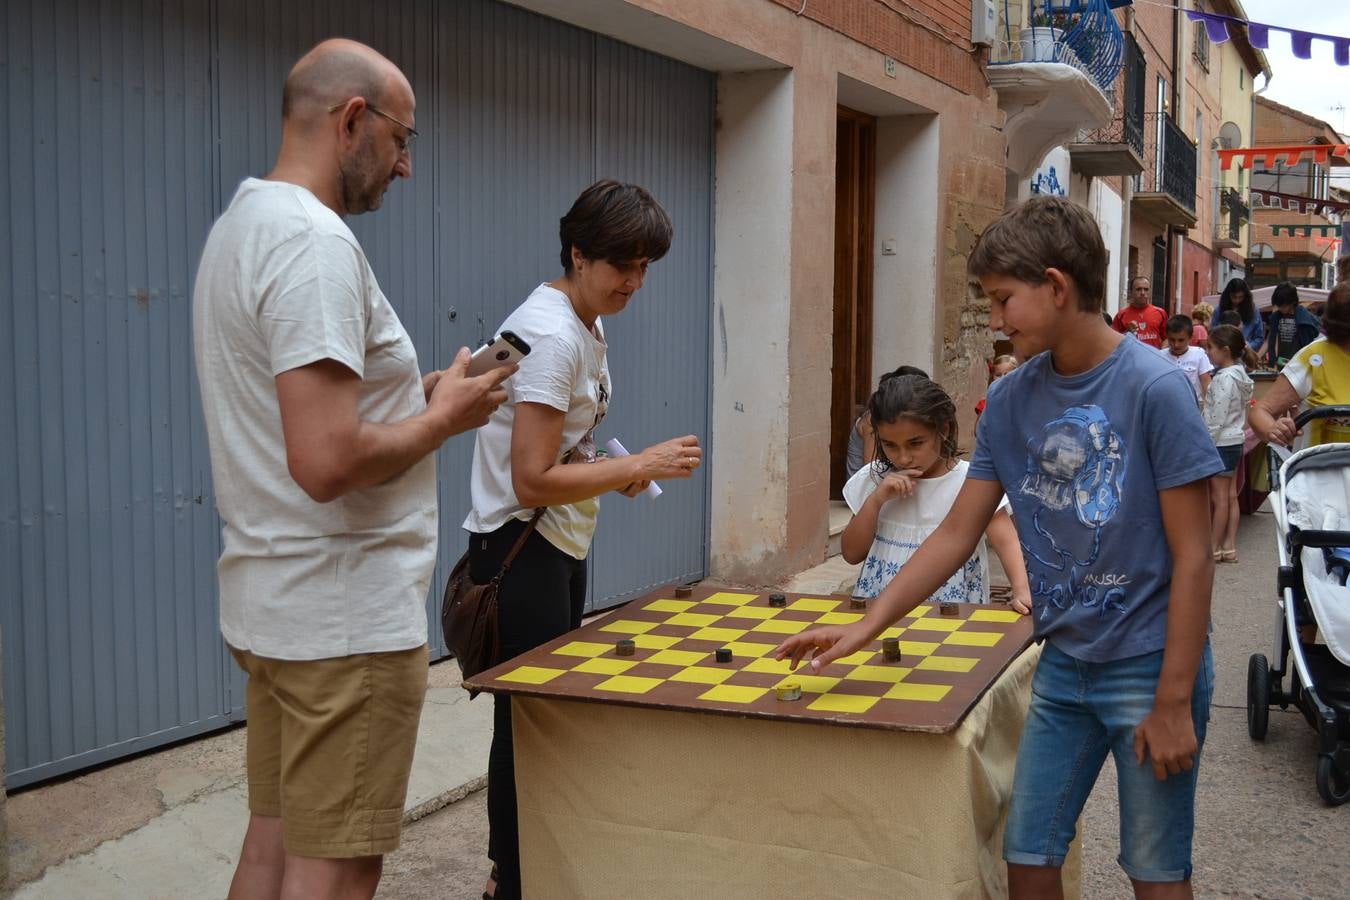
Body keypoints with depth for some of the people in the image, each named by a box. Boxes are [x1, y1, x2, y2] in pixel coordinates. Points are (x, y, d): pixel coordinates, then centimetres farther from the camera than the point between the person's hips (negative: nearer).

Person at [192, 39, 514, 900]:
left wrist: (410, 395, 11)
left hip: (269, 602, 10)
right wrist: (443, 416, -11)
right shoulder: (318, 243, -19)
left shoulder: (242, 226, 12)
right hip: (347, 616, -10)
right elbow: (326, 464, -27)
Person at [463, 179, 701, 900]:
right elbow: (532, 482, -26)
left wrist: (615, 472, 3)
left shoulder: (585, 325, 9)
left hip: (563, 546, 10)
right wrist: (641, 467, -21)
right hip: (520, 550, -10)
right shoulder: (551, 335, -22)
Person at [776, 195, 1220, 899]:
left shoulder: (1153, 389, -16)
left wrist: (1174, 703, -14)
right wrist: (866, 627, -1)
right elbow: (957, 533, 5)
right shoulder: (1010, 400, 1)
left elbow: (1192, 558, -14)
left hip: (1149, 664, -5)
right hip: (1063, 663, 5)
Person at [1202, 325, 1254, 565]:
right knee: (1231, 495, 11)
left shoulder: (1224, 378, -19)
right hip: (1235, 441, 9)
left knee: (1219, 497, -2)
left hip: (1222, 443, -9)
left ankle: (1215, 548, 5)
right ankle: (1229, 547, 16)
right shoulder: (1240, 374, 9)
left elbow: (1217, 419, -21)